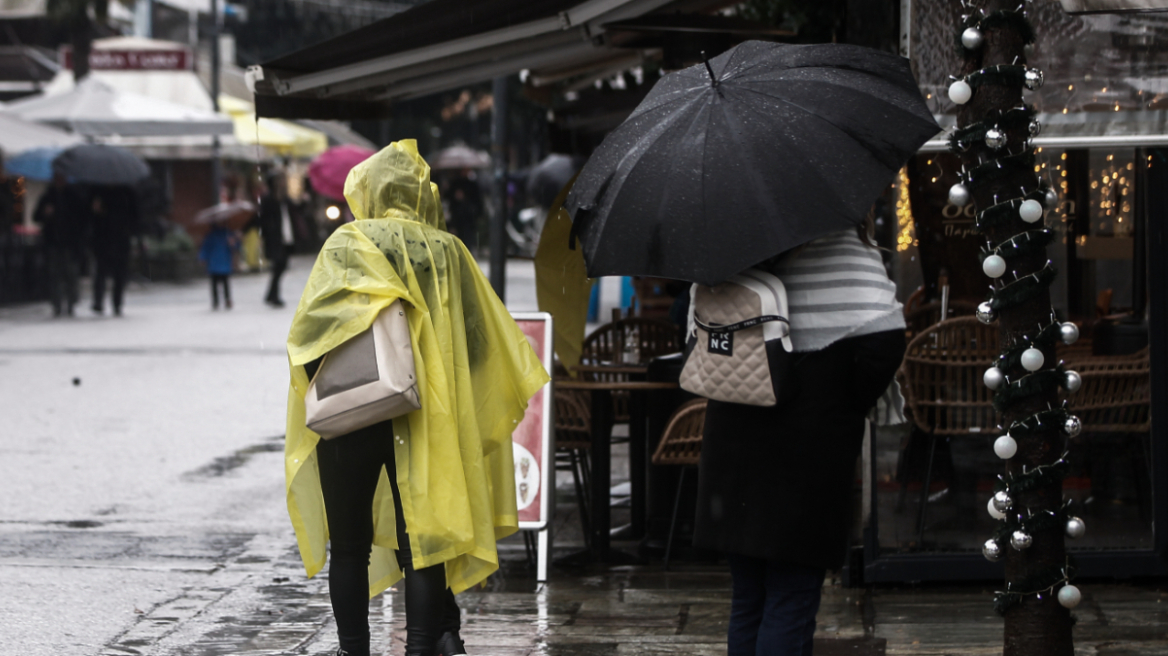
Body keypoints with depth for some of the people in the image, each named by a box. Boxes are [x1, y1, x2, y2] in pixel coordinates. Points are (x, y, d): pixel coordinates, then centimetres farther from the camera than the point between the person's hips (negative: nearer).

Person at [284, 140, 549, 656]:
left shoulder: (347, 244, -2)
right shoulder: (448, 250, 6)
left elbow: (308, 323, -13)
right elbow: (479, 338, 8)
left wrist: (316, 376, -2)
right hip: (426, 419, 2)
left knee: (350, 546, 6)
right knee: (421, 539, 5)